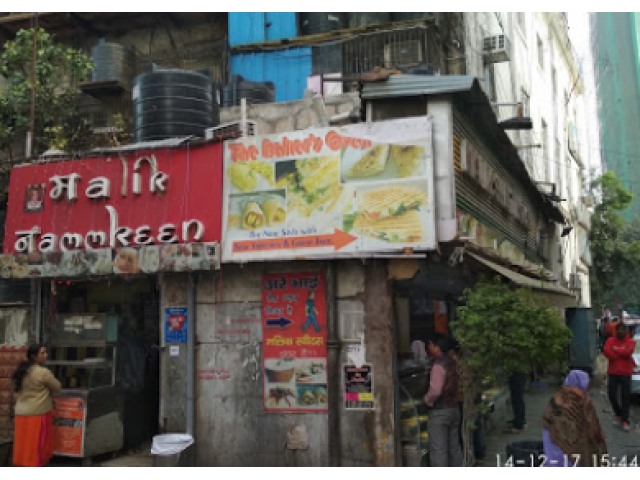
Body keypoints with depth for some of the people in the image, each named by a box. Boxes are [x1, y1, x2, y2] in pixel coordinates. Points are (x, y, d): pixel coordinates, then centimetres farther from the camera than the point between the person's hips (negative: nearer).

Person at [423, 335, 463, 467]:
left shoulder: (439, 365, -19)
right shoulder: (452, 363, 9)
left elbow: (435, 390, -27)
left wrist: (427, 399, -10)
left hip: (439, 412, -9)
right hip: (454, 409, 9)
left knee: (438, 450, -2)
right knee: (454, 447, 16)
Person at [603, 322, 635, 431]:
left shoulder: (630, 342, -1)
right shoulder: (610, 341, 2)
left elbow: (628, 352, -19)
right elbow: (606, 352, -14)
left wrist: (615, 350, -10)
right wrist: (622, 353, -14)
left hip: (625, 373, -2)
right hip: (613, 373, 2)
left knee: (625, 397, -1)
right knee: (612, 396, 5)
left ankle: (625, 420, 6)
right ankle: (618, 414, 28)